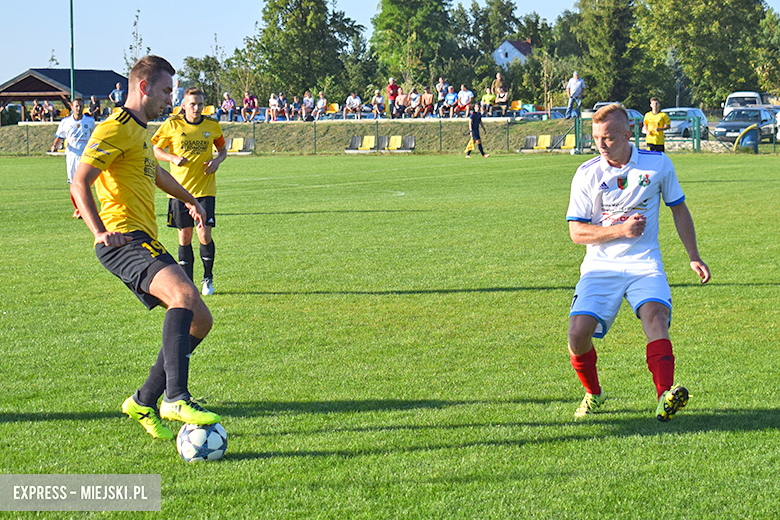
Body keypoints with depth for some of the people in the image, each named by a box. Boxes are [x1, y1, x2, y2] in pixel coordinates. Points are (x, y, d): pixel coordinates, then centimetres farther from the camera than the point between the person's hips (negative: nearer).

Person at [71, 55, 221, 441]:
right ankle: (175, 397, -40)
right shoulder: (116, 129, -6)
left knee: (200, 321, 7)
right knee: (184, 294, -32)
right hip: (125, 239, -10)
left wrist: (189, 199, 58)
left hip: (145, 242, 10)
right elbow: (80, 182, -16)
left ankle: (145, 402, 12)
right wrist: (99, 231, -26)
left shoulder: (139, 131, 25)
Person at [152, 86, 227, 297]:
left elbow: (222, 149, 17)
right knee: (184, 236, 3)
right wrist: (173, 158, -13)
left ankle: (208, 278, 12)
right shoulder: (172, 125, -2)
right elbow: (155, 149, 5)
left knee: (204, 234, -10)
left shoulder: (212, 126, 3)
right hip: (180, 188, 0)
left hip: (205, 188, 0)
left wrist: (218, 160, -5)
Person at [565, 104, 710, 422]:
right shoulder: (587, 174, 0)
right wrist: (621, 230, -16)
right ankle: (593, 394, 12)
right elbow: (577, 232, -2)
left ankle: (665, 396, -42)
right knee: (578, 333, -16)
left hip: (645, 266, 0)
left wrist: (694, 257, 11)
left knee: (655, 314, -29)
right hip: (600, 266, 0)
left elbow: (679, 209, 15)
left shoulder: (658, 165, 2)